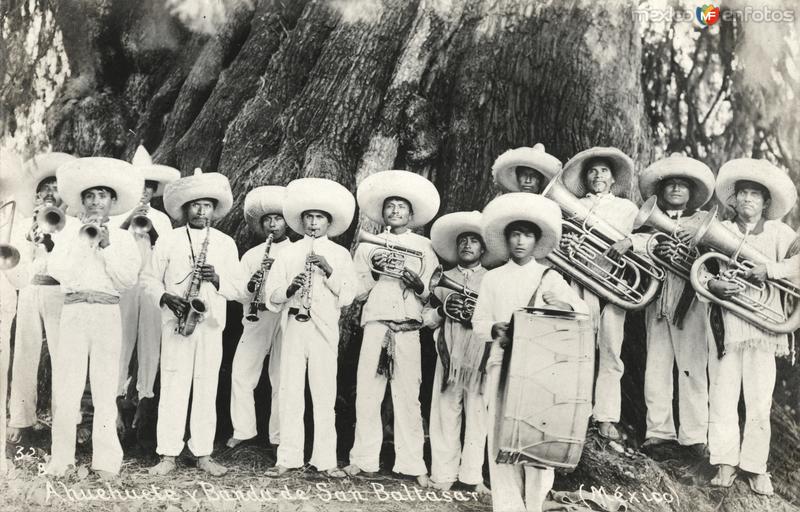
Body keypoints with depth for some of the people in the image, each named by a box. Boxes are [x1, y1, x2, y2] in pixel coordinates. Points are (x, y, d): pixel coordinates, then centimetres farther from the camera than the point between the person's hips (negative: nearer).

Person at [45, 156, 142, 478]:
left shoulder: (122, 237, 11)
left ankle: (106, 460, 2)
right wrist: (83, 241, -3)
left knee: (105, 388, -2)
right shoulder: (70, 234, 14)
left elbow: (128, 280, -1)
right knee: (66, 387, -2)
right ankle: (61, 458, 6)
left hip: (107, 314, -1)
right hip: (73, 312, 1)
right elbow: (58, 271, 0)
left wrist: (106, 246, -6)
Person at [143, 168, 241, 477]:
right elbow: (149, 278, 7)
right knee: (173, 388, -3)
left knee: (207, 390, 4)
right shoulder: (168, 240, 6)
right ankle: (168, 455, 5)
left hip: (211, 325, 2)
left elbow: (236, 290, 7)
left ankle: (203, 454, 12)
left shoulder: (226, 244, 9)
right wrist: (165, 297, -11)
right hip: (176, 323, -1)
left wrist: (216, 279, -13)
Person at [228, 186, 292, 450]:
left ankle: (280, 436, 8)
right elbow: (240, 296, 8)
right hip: (256, 319, 3)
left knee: (282, 380, -2)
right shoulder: (251, 255, 13)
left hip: (286, 320, -2)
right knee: (241, 375, 0)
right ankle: (242, 430, 14)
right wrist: (250, 287, -14)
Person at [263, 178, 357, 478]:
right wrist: (289, 288, -11)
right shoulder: (289, 253, 14)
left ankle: (326, 460, 5)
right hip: (294, 327, 1)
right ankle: (289, 458, 7)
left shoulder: (340, 254, 11)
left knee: (325, 395, -1)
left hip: (325, 330, -1)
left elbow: (347, 296, 1)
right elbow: (270, 296, 8)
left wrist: (328, 271, -11)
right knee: (290, 392, 0)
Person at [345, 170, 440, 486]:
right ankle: (364, 459, 7)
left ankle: (412, 464, 1)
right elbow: (356, 291, 10)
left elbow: (435, 292, 6)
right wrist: (373, 273, -6)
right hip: (375, 324, 1)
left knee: (408, 395, -4)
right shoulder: (368, 244, 16)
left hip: (408, 328, -1)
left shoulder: (423, 246, 14)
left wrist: (418, 284, -12)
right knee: (367, 392, -3)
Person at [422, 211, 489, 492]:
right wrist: (443, 311, -5)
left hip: (481, 357, -2)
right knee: (445, 413, 0)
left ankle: (472, 476, 6)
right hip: (449, 356, 2)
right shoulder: (443, 279, 18)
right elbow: (426, 317, 14)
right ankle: (444, 474, 7)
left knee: (478, 414, -2)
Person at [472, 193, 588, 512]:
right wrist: (495, 329, -15)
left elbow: (584, 313, 2)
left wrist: (566, 307, -19)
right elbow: (478, 323, 7)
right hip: (503, 363, 1)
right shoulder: (492, 278, 10)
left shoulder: (550, 278, 8)